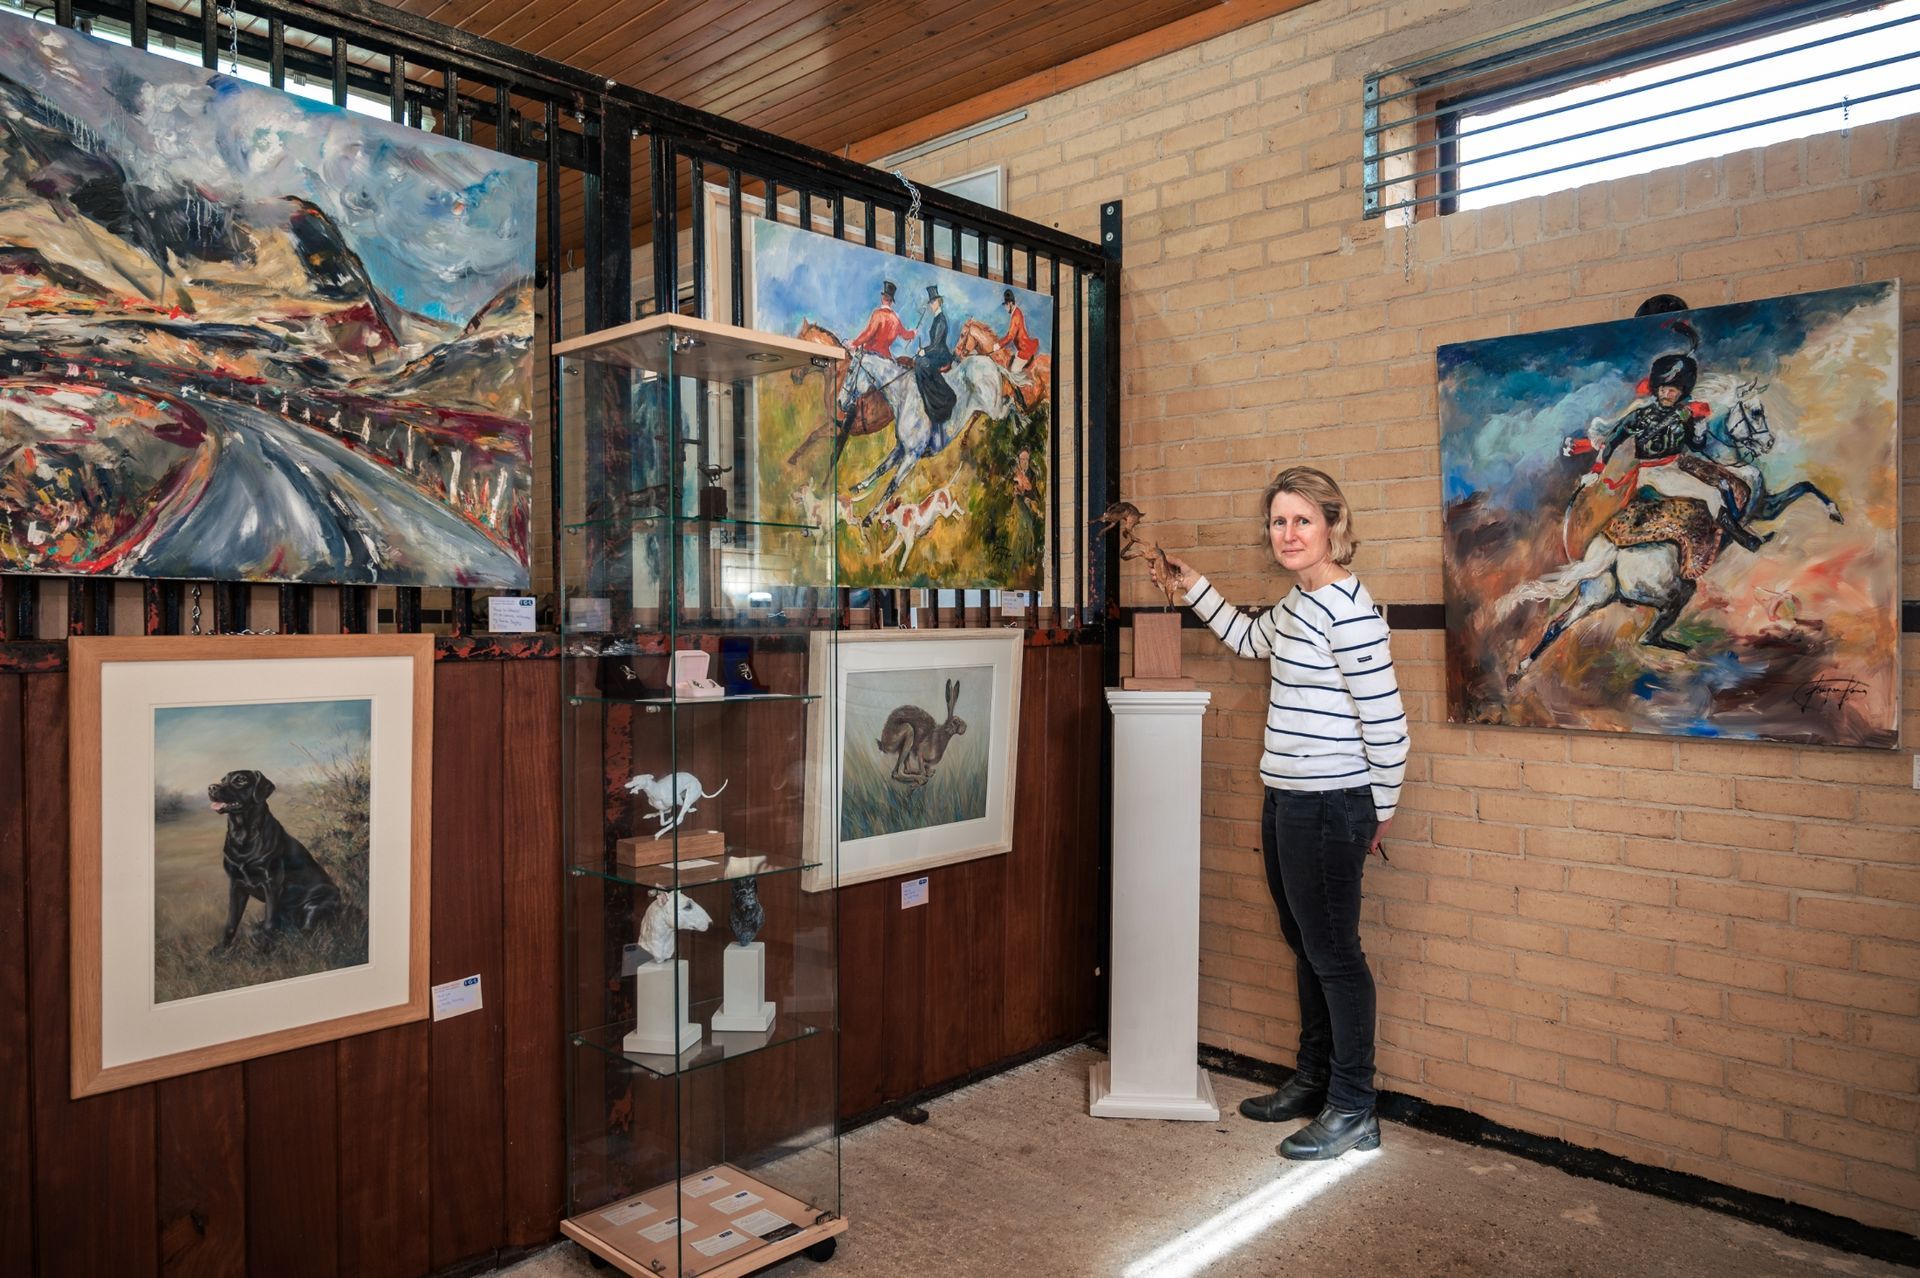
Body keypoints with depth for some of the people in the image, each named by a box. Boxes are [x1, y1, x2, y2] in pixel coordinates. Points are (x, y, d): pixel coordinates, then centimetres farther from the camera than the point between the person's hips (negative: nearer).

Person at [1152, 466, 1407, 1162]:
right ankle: (1313, 1082, 33)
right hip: (1285, 801, 10)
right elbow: (1248, 640, 33)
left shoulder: (1348, 610, -19)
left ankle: (1354, 1114, 15)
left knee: (1334, 953, 1)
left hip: (1329, 805, -10)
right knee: (1307, 949, 18)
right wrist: (1193, 585, 26)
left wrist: (1382, 810, -7)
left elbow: (1385, 719, -17)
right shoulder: (1297, 602, 11)